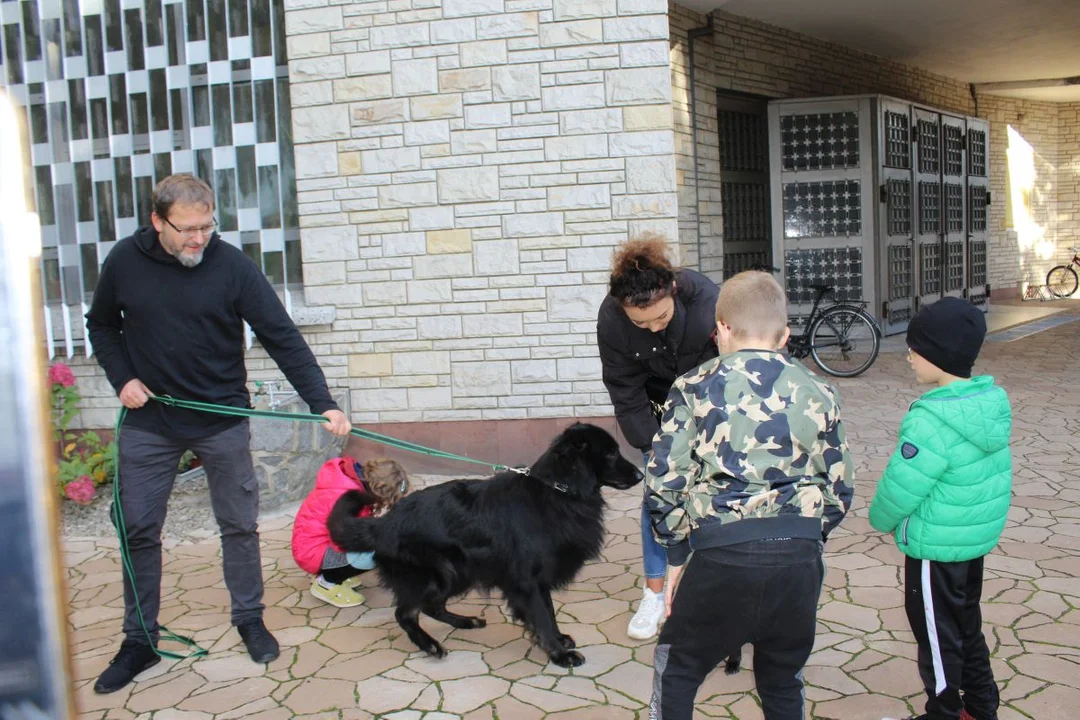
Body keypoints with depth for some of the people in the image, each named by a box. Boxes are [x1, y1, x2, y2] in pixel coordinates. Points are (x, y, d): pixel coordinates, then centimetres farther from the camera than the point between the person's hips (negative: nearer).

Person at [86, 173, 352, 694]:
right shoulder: (125, 261, -6)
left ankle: (250, 620, 26)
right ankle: (139, 641, 21)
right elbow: (101, 325, 12)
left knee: (239, 525, 8)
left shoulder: (232, 267, -13)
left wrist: (322, 404, -24)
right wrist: (122, 378, -4)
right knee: (138, 529, 7)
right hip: (148, 422, 2)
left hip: (222, 421, -1)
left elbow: (283, 338, -15)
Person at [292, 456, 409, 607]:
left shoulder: (358, 479, -2)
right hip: (313, 550, -10)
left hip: (328, 540, 10)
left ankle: (329, 573, 11)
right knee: (373, 554, -27)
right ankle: (326, 583, -5)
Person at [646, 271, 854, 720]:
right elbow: (839, 491, 11)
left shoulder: (694, 388, 1)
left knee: (677, 668, 19)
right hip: (800, 557, 3)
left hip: (722, 555, -3)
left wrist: (676, 553, 8)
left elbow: (663, 484, -3)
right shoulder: (818, 393, 9)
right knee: (784, 681, 23)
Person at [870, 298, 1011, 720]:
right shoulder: (992, 401, -2)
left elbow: (901, 486, -24)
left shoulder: (933, 419, -29)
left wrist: (882, 520, -3)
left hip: (937, 546, -9)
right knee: (967, 625, 24)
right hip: (978, 536, 9)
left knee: (938, 636, 9)